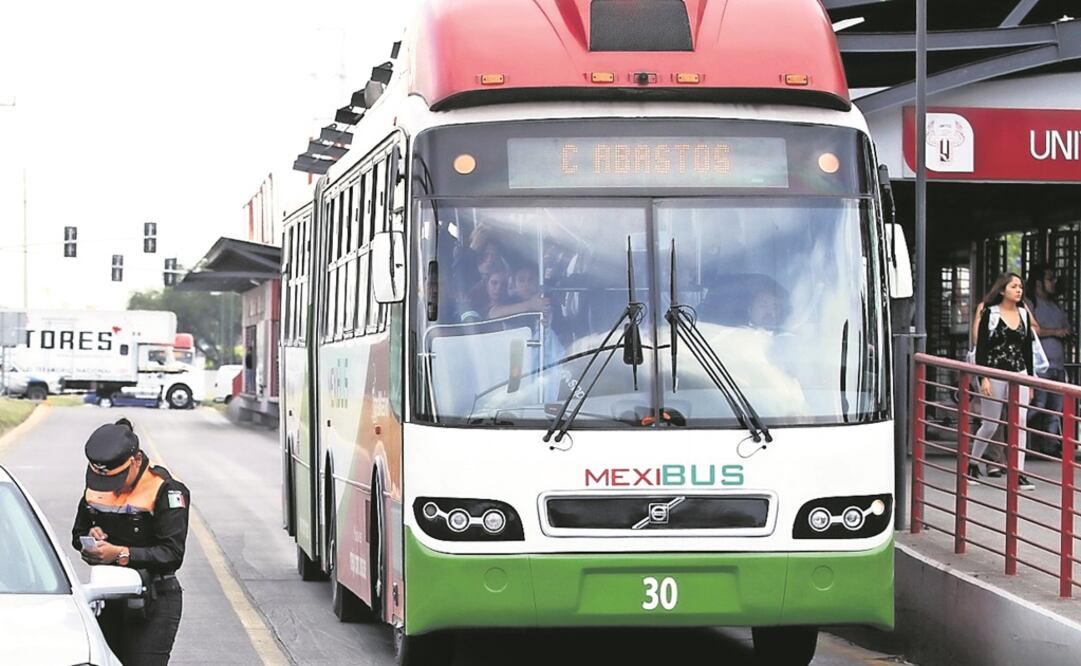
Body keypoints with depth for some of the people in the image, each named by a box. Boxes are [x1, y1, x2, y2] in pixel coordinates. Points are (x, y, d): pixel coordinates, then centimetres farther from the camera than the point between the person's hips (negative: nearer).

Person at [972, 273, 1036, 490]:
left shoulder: (1024, 314, 8)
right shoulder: (990, 313, -6)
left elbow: (1028, 348, 13)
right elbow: (981, 347, -7)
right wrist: (983, 378, -14)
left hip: (1019, 374, 4)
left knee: (1020, 423, -4)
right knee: (990, 425, 4)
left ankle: (1019, 474, -2)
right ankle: (972, 463, 27)